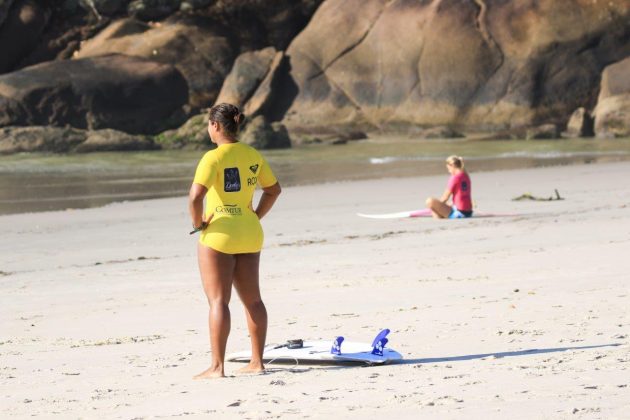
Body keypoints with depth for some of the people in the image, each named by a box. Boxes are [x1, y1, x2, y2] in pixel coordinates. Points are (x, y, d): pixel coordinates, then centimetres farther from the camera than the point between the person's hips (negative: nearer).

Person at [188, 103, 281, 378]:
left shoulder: (213, 158, -15)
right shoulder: (253, 155, 6)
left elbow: (195, 196, -26)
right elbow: (274, 190, 16)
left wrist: (197, 222, -11)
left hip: (219, 234, -7)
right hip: (249, 235, 7)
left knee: (218, 301, -4)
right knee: (252, 299, 11)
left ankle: (217, 367, -4)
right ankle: (257, 362, 16)